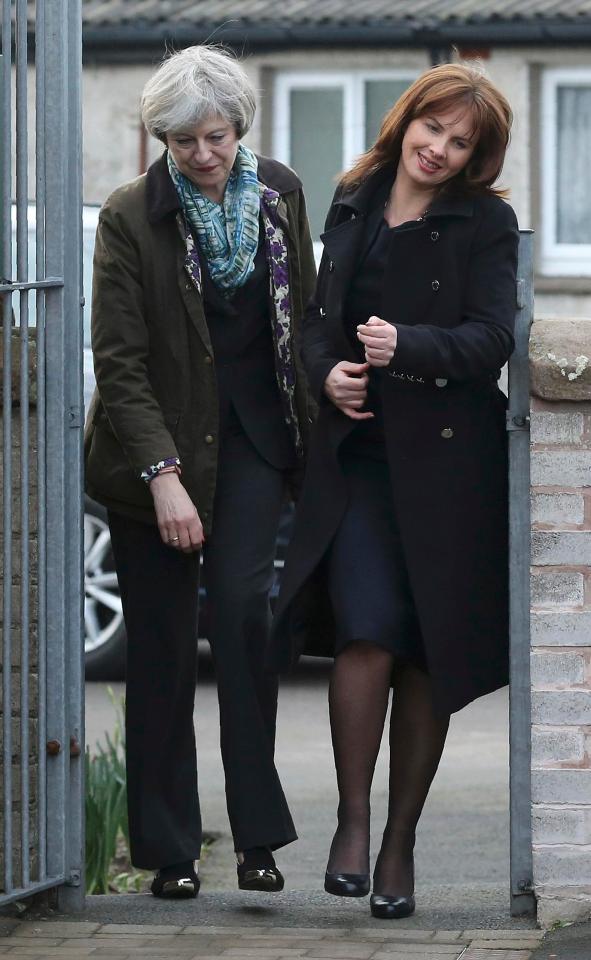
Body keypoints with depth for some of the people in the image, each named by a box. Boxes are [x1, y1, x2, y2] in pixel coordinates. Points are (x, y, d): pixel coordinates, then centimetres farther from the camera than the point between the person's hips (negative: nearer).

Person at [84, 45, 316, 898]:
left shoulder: (279, 194, 2)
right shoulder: (132, 217, -10)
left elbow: (301, 315, 13)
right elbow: (118, 360, -12)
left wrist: (312, 427, 9)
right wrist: (163, 473, -19)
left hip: (252, 430, 2)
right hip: (156, 439, -2)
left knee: (244, 606, -14)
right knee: (163, 643, 0)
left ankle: (258, 835, -10)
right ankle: (169, 850, 8)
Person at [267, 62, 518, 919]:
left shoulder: (486, 224, 0)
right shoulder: (352, 211, 12)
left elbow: (492, 339, -8)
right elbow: (319, 319, 18)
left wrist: (406, 345, -22)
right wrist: (327, 374, -2)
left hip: (446, 461, -2)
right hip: (357, 453, 2)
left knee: (428, 656, 1)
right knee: (367, 634, -15)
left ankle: (400, 841, 13)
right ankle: (352, 818, 0)